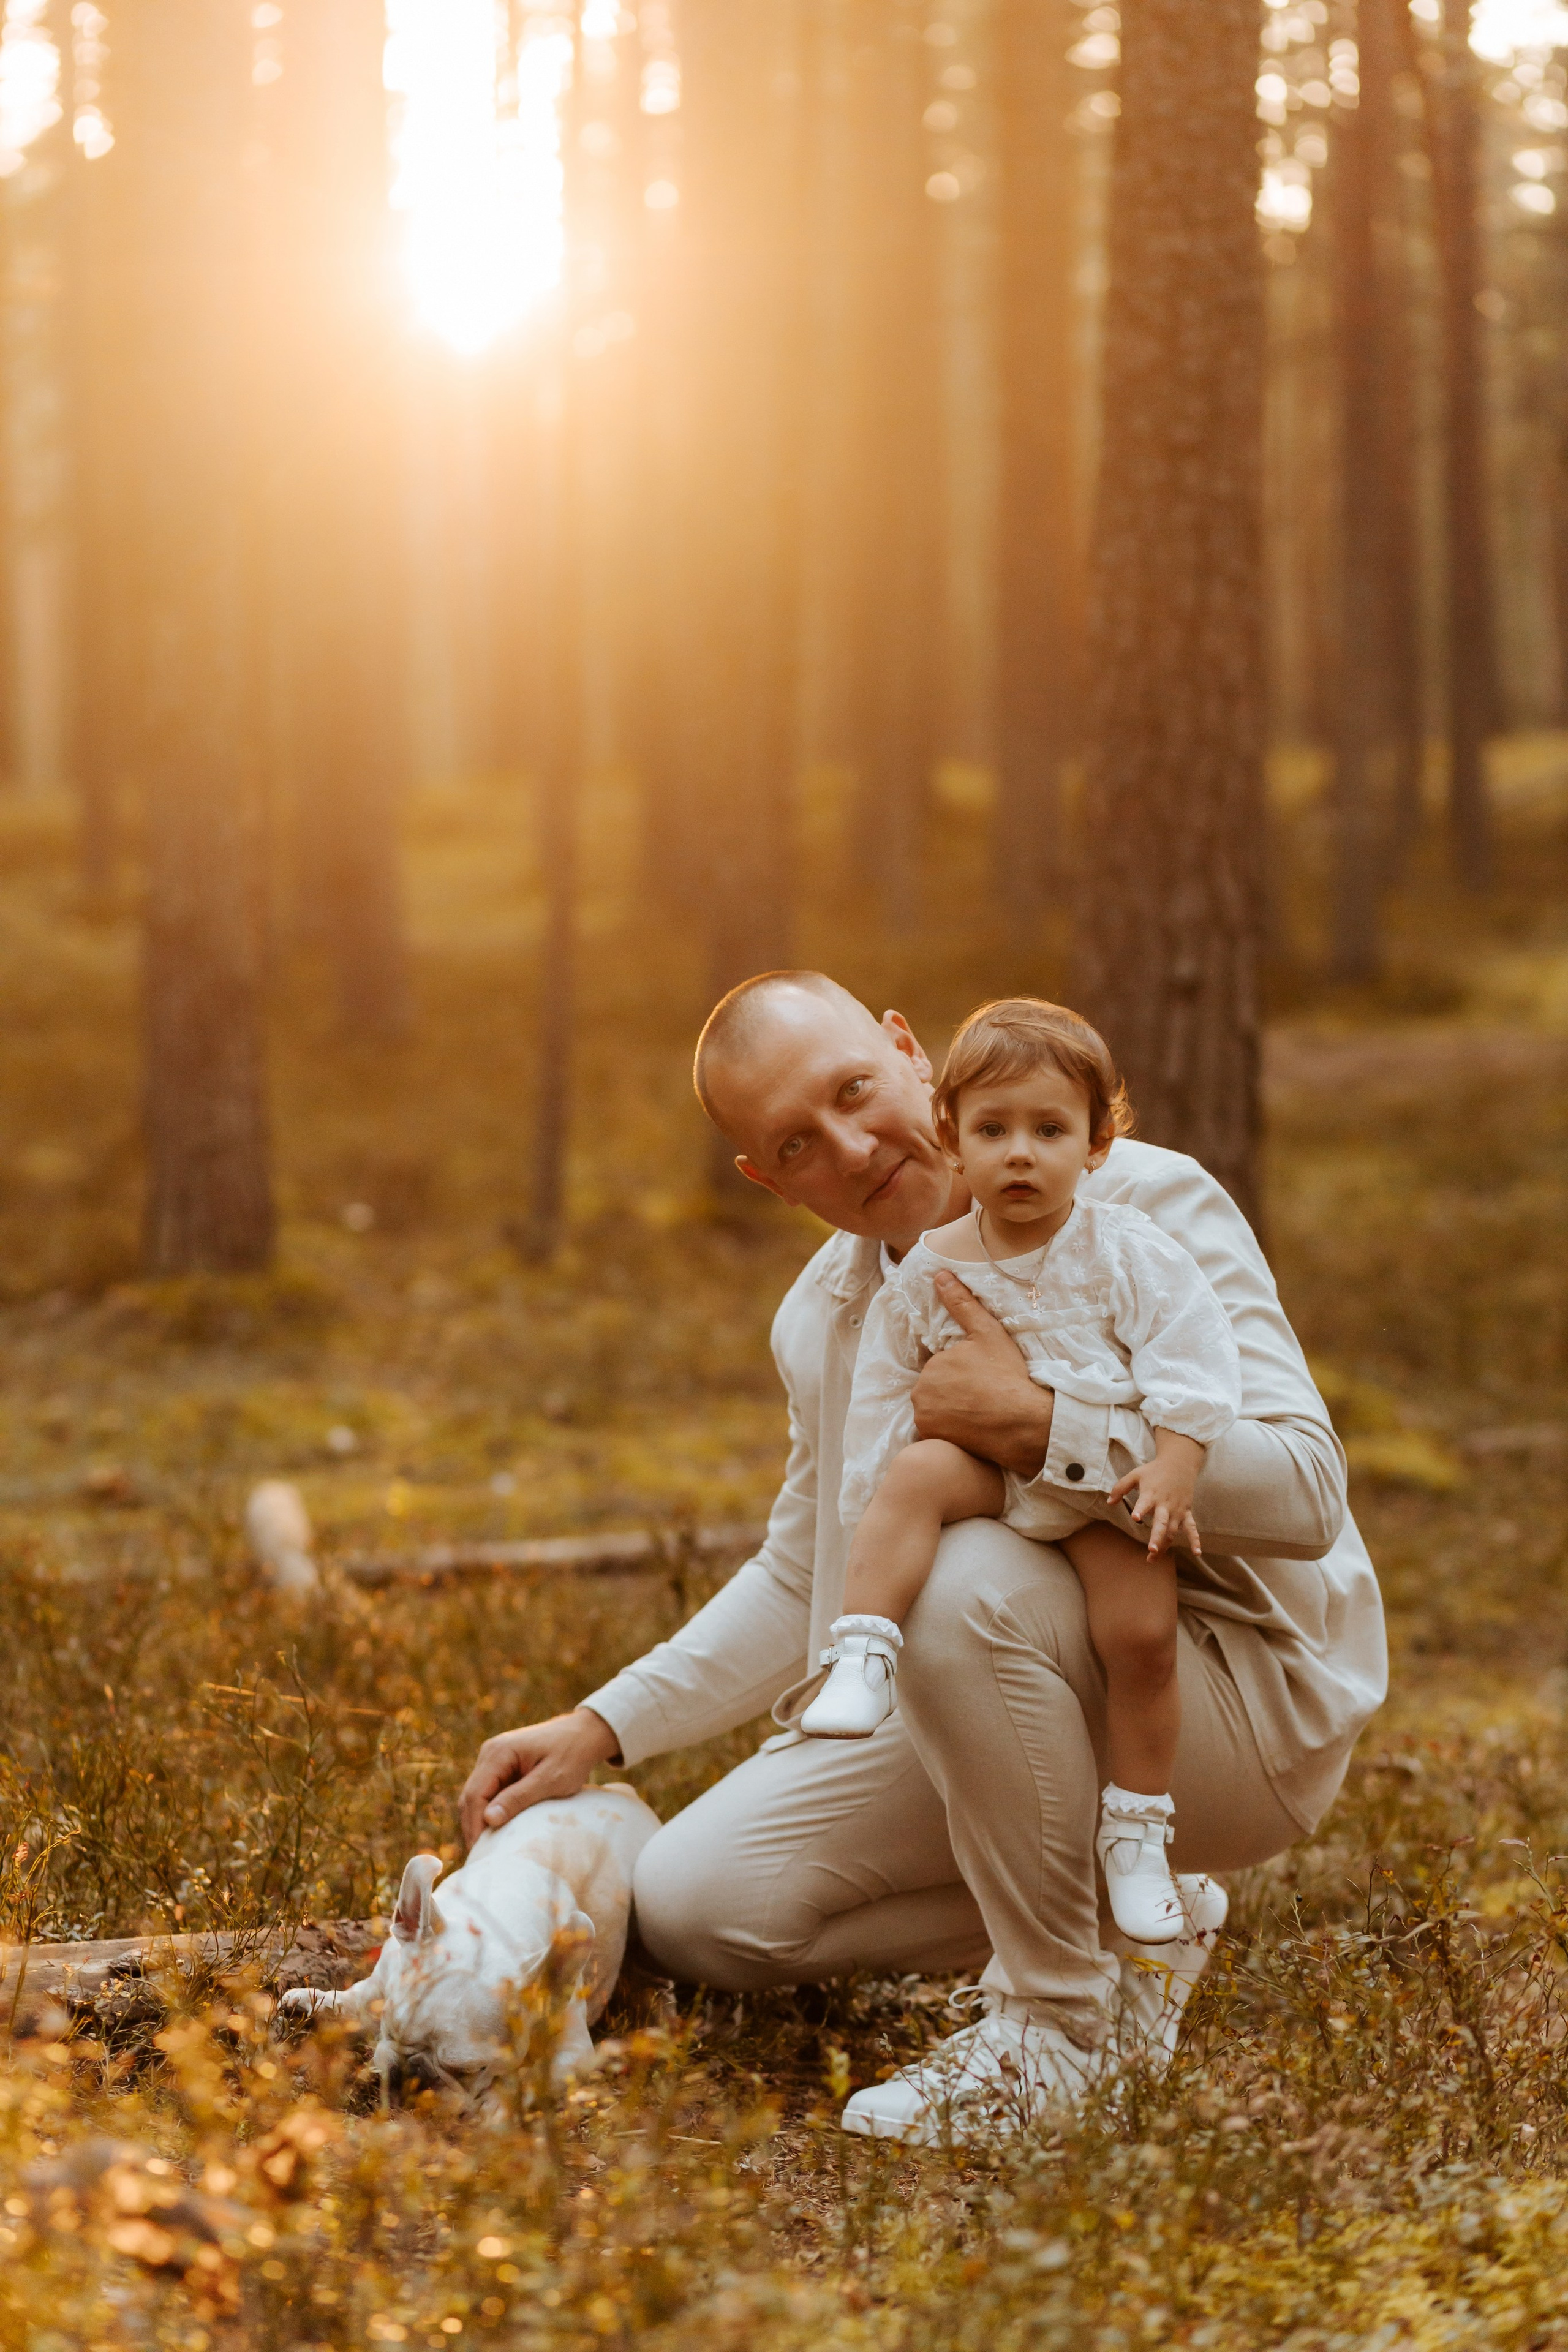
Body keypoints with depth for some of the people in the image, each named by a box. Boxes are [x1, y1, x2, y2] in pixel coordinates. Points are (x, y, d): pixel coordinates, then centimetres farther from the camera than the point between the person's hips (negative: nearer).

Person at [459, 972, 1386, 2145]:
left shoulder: (1148, 1211, -16)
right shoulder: (823, 1316, 6)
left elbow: (1303, 1490, -27)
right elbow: (799, 1585, 20)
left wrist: (1041, 1426, -33)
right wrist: (602, 1727, 10)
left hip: (1248, 1695, -7)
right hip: (998, 1703, 7)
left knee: (966, 1582, -36)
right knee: (695, 1906, -4)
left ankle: (1069, 2018, -17)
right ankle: (1108, 1908, 7)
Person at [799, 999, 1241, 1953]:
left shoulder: (1126, 1253, -7)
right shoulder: (928, 1273, 0)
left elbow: (1192, 1353, -9)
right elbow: (885, 1392, 8)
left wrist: (1176, 1462, -21)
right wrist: (879, 1501, 3)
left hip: (1106, 1484, -1)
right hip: (989, 1469, 1)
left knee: (1143, 1633, -19)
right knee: (915, 1477, -31)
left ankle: (1137, 1833, -1)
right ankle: (864, 1665, -35)